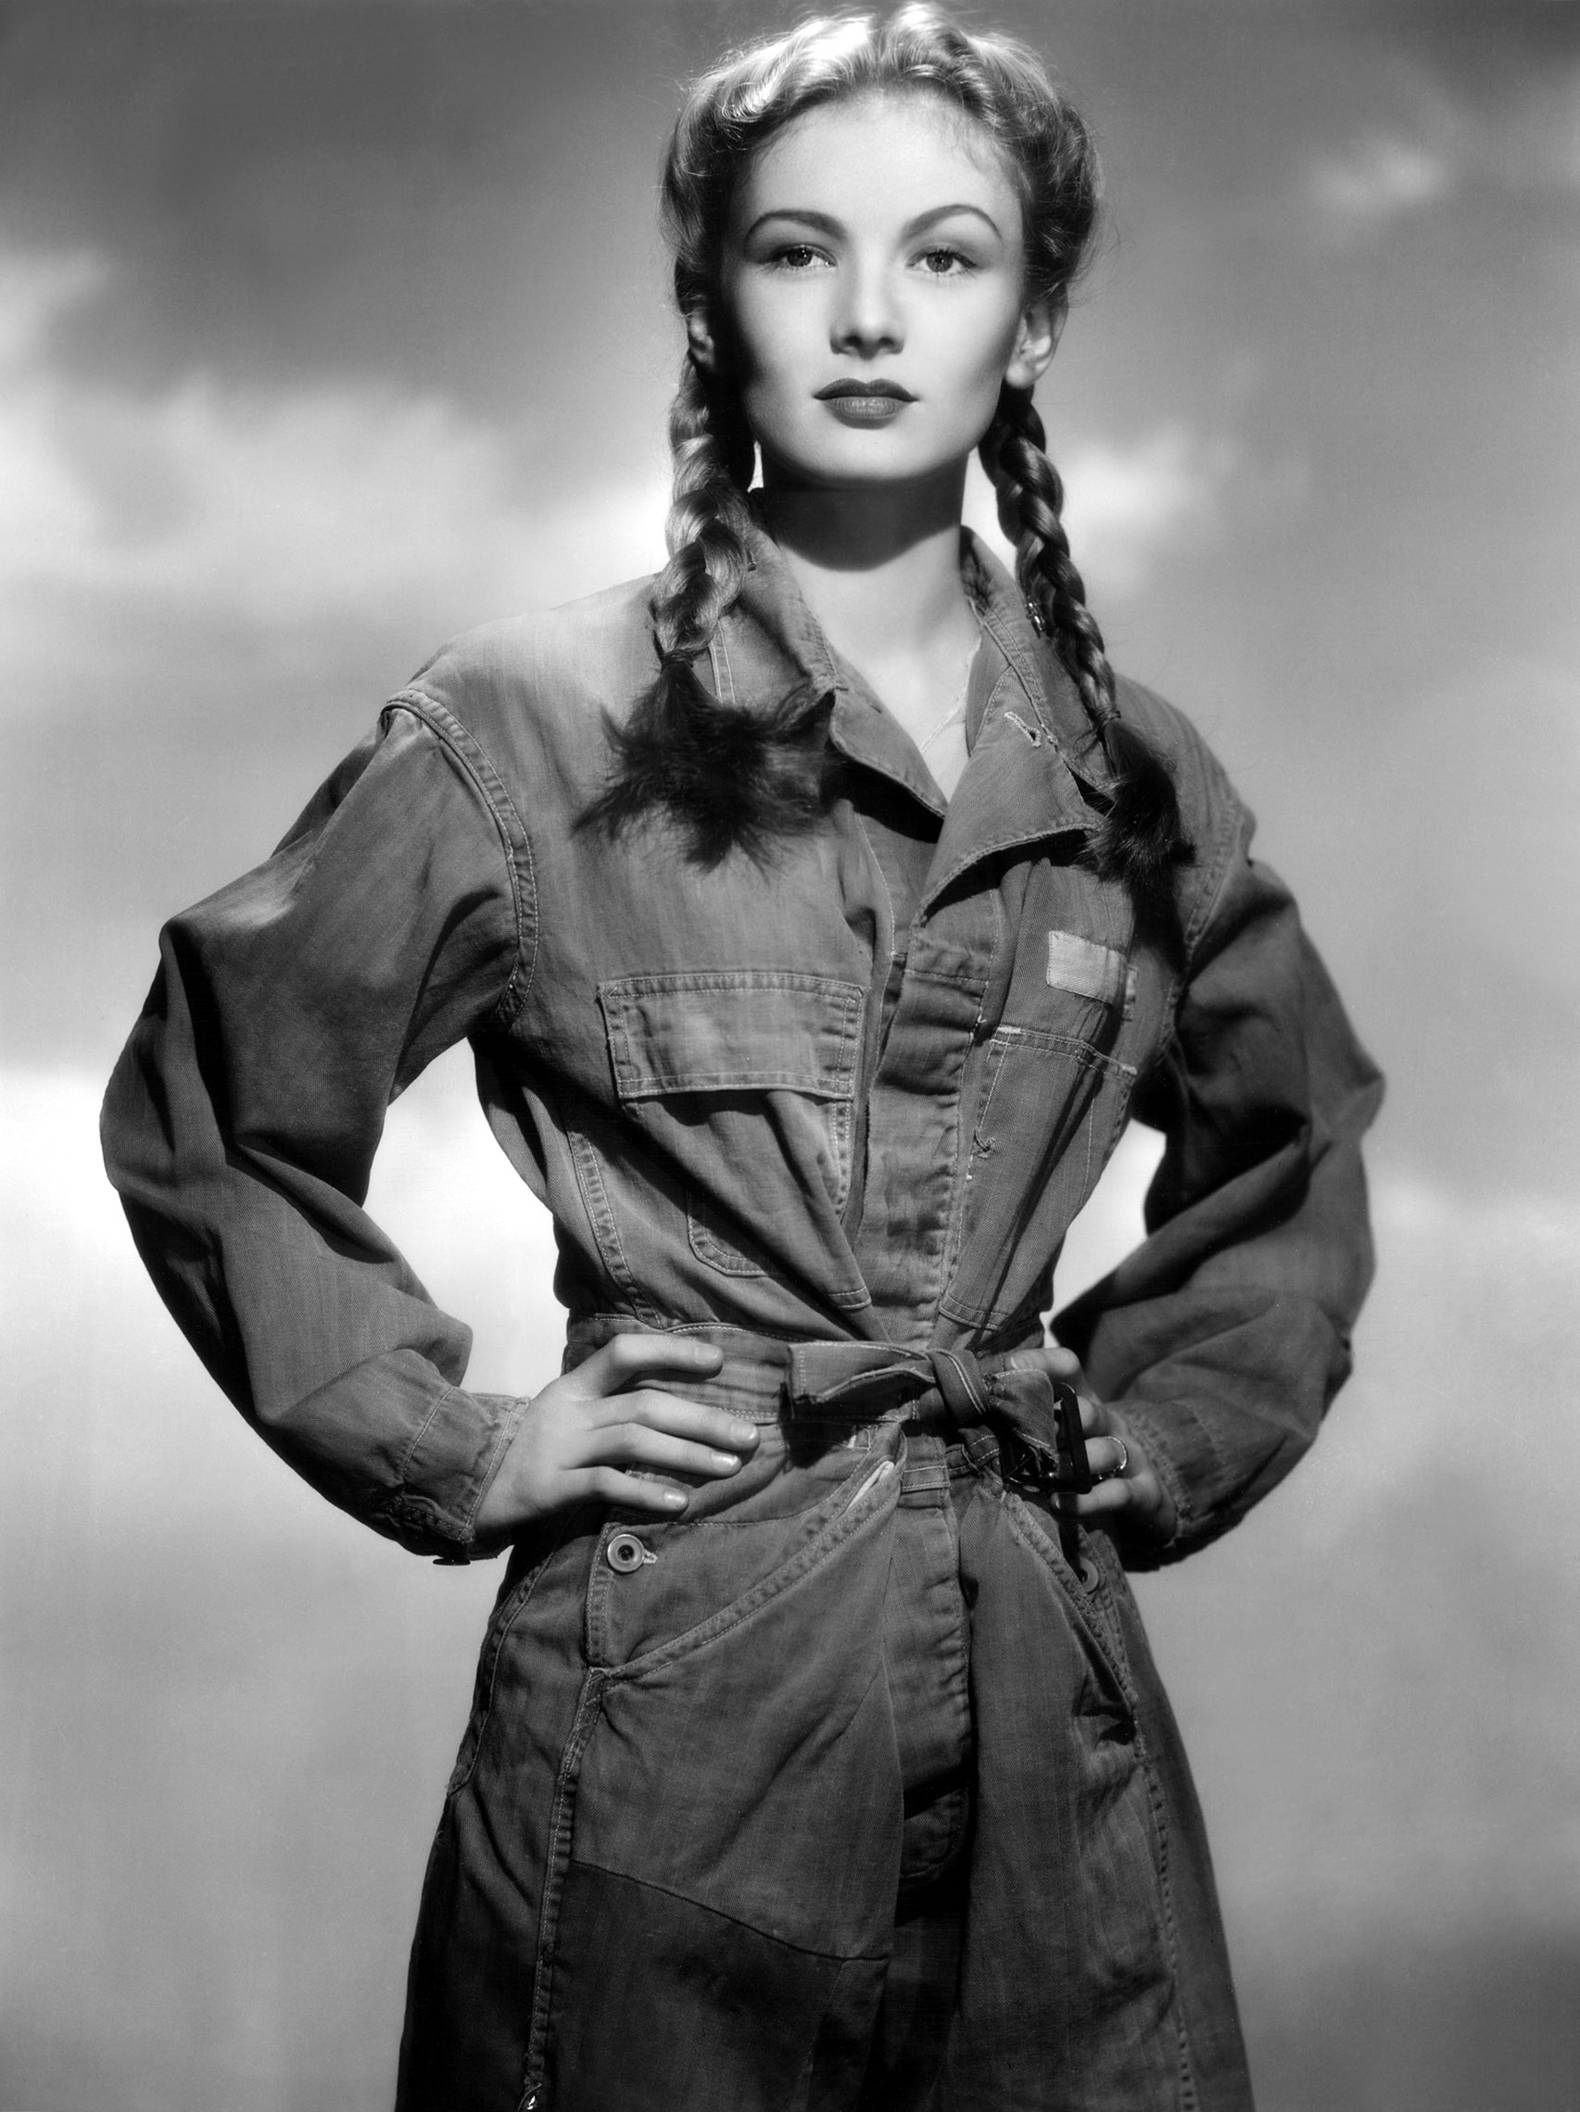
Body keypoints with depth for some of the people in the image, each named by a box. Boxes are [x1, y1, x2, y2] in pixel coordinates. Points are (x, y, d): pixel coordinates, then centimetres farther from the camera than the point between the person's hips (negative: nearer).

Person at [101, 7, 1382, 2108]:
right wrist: (454, 1450, -2)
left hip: (1052, 1682, 4)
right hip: (667, 1695, -3)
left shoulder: (1129, 772, 7)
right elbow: (203, 1112, 2)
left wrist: (1164, 1436, 11)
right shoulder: (530, 730, -5)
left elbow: (1293, 1156, 22)